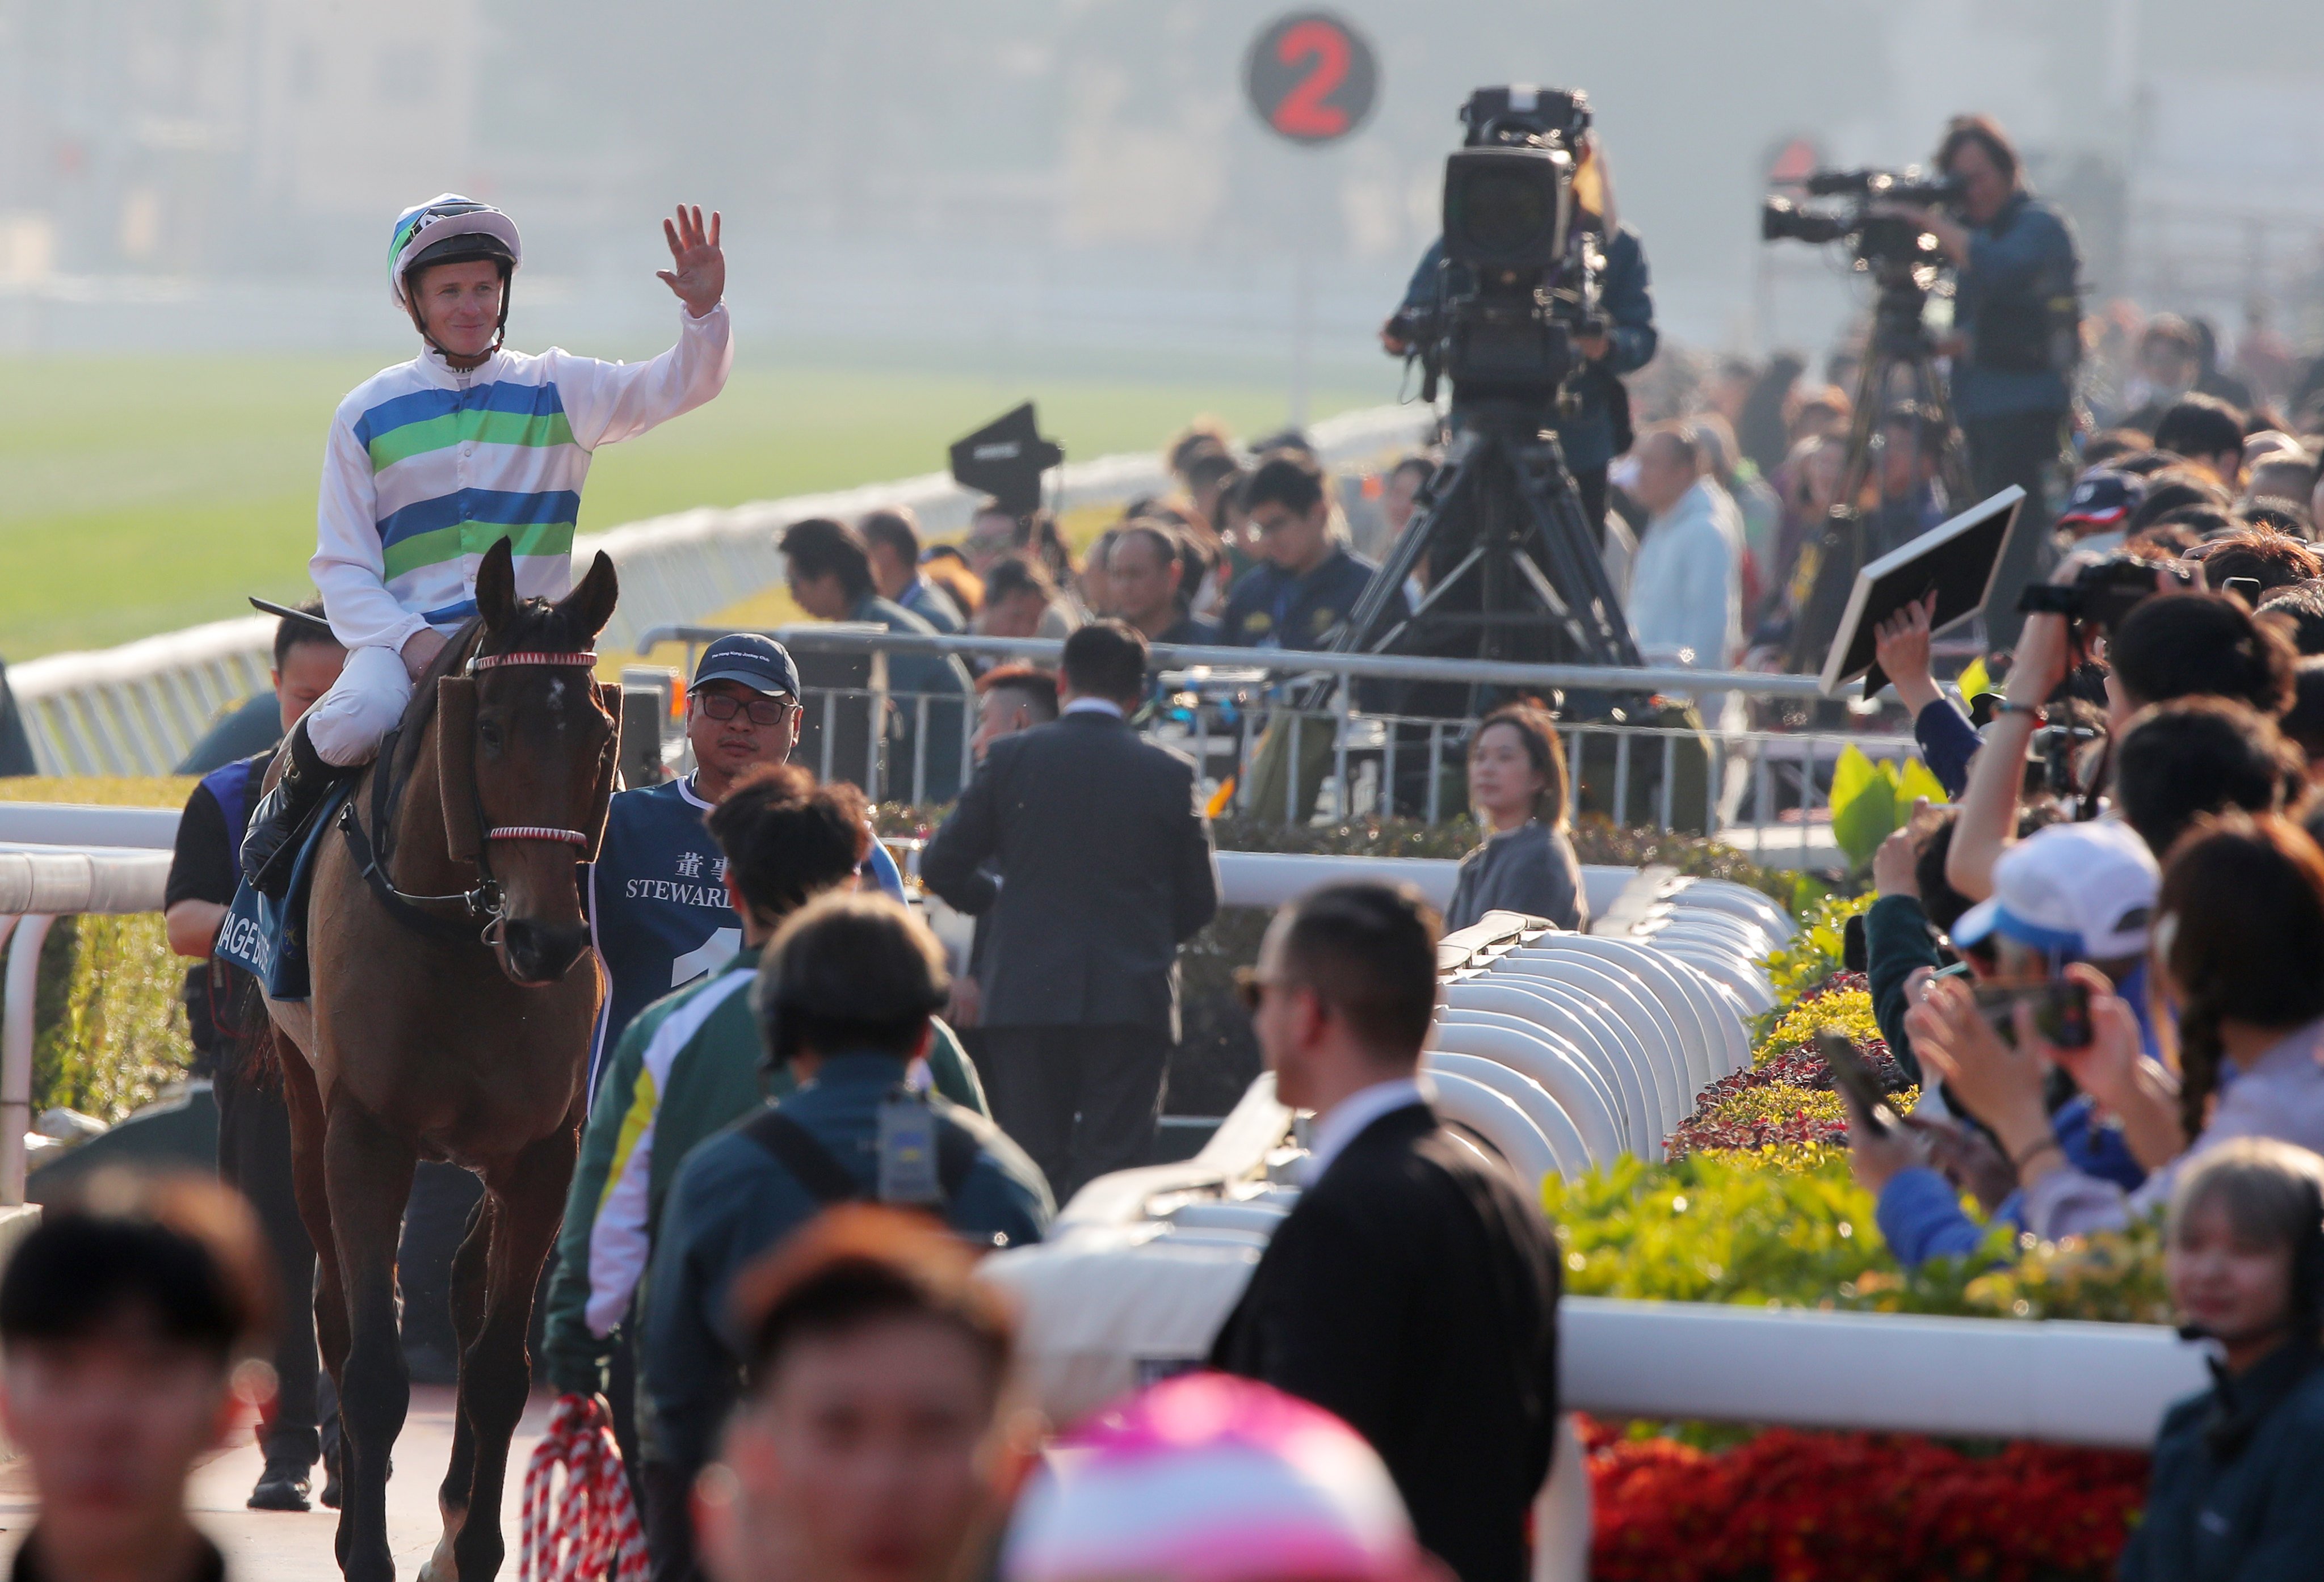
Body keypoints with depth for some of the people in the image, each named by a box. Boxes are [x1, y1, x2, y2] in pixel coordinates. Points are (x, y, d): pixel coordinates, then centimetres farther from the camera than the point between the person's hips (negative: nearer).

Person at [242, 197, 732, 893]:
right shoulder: (367, 414, 8)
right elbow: (341, 564, 6)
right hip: (402, 637, -1)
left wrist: (705, 310, -22)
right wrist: (408, 638, -12)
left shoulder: (561, 392, 10)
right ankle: (289, 797, 0)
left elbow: (679, 385, -1)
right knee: (353, 723, -34)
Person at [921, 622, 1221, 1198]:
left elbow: (941, 866, 3)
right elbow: (1201, 900, 7)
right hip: (1133, 1000, 0)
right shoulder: (1169, 774, 1)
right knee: (1111, 1168, -1)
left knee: (1033, 1164, 6)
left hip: (1027, 995, 0)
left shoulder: (1011, 758, 0)